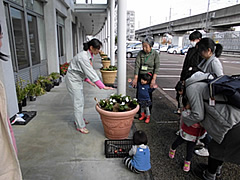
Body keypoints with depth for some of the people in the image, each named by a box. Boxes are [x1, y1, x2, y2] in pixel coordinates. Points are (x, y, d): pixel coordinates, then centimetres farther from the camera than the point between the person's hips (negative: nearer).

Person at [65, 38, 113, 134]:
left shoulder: (88, 55, 1)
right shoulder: (83, 57, -29)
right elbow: (91, 73, -33)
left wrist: (88, 80, 4)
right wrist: (103, 87, -33)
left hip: (78, 79, 9)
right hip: (73, 79, -9)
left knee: (81, 100, 17)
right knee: (78, 102, -3)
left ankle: (79, 119, 35)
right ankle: (80, 126, 9)